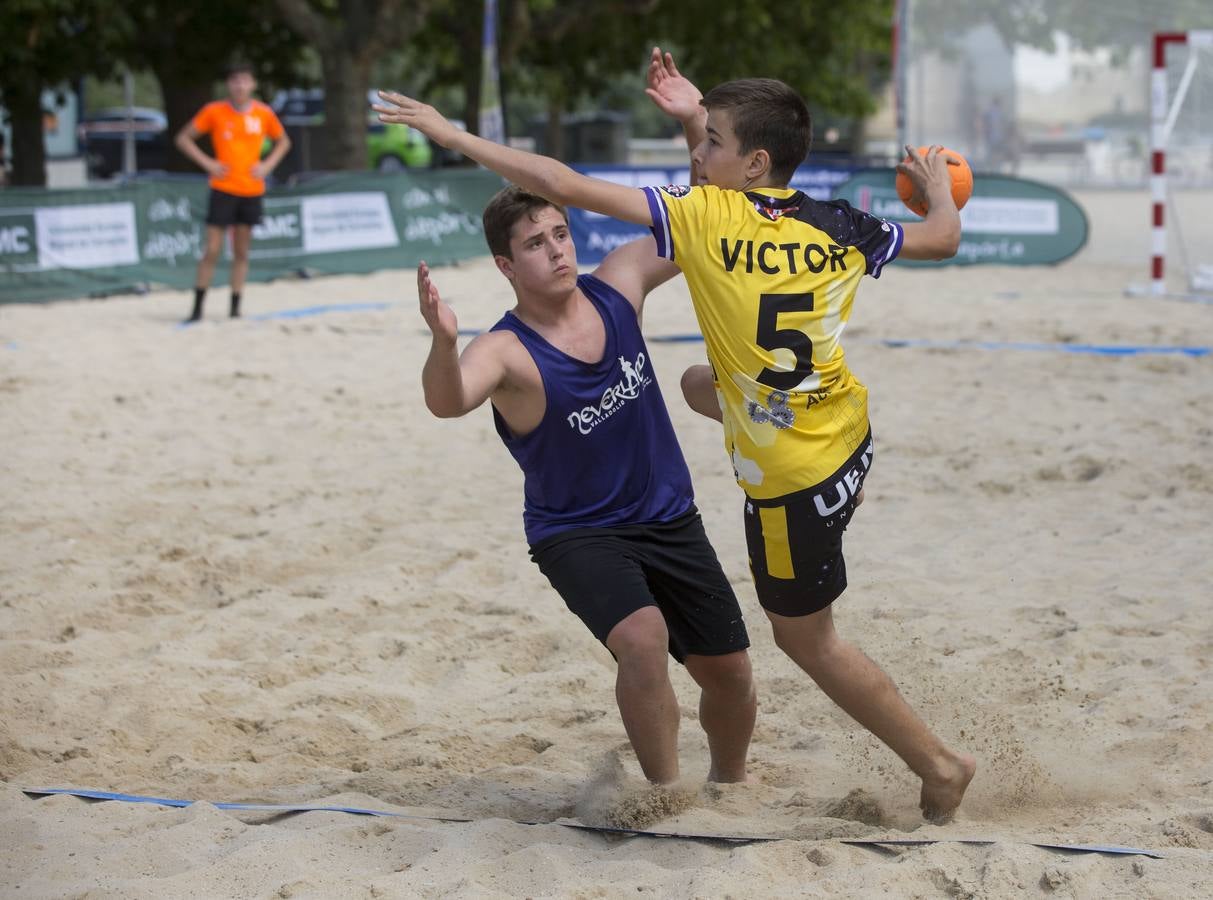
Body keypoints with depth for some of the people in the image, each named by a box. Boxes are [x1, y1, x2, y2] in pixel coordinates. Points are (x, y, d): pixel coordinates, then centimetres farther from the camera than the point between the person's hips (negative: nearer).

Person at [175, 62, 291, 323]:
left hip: (252, 191, 2)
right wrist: (207, 163, -8)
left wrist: (267, 165, 1)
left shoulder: (263, 113, 2)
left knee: (241, 252, 6)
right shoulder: (214, 111, -4)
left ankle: (235, 309, 13)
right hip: (223, 189, -2)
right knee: (212, 250, -6)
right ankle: (197, 308, 0)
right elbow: (183, 138, 3)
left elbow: (283, 141, 18)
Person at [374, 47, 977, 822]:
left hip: (791, 478, -6)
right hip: (850, 436, 6)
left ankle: (940, 765, 22)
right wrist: (936, 188, 30)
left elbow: (564, 186, -21)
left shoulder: (705, 216, -20)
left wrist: (451, 134, -14)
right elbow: (944, 238, 10)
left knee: (806, 637, 14)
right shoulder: (838, 226, -7)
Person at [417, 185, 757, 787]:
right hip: (576, 533, -5)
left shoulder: (619, 285, -7)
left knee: (730, 672, 10)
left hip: (669, 518, 5)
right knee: (643, 637, -32)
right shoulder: (506, 351, -22)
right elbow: (448, 401, -44)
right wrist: (442, 340, -63)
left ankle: (728, 779, 41)